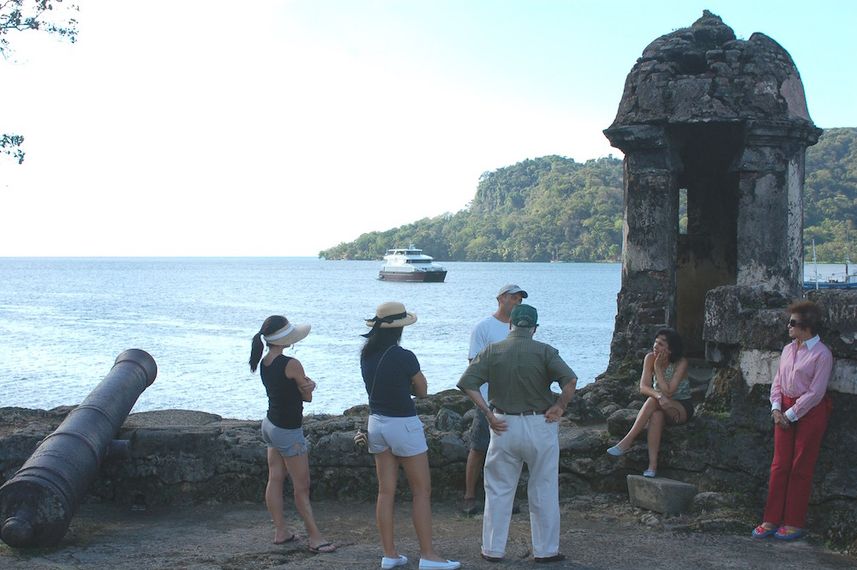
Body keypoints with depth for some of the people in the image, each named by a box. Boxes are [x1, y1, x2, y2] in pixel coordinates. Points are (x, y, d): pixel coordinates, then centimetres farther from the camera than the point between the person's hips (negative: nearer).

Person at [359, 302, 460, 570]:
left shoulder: (366, 355, 1)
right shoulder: (404, 357, -18)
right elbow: (422, 391, -5)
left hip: (376, 423, 7)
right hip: (403, 424, -7)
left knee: (386, 491, 10)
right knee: (422, 491, 2)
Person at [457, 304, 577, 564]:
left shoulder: (492, 351, 0)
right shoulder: (544, 351, -7)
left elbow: (467, 383, -7)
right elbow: (570, 379, -20)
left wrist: (488, 413, -4)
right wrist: (560, 407, -7)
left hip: (504, 426, 2)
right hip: (540, 425, -1)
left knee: (498, 490, 12)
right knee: (544, 490, 11)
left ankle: (493, 549, 17)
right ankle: (545, 550, 18)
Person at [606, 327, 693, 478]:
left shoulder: (681, 363, -17)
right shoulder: (650, 358, -7)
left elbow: (668, 392, -25)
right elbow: (643, 387, -16)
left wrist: (658, 368, -25)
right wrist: (659, 395, -36)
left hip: (682, 408, -3)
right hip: (661, 406, 3)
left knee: (653, 401, -34)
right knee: (656, 415, -35)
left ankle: (626, 442, -36)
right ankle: (653, 465, -42)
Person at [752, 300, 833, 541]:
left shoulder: (821, 354, -13)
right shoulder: (788, 349, 8)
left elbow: (816, 392, -16)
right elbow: (778, 381, 11)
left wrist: (791, 414, -14)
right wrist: (776, 408, -3)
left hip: (809, 411, -6)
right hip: (785, 410, 6)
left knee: (801, 468, 1)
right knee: (779, 465, 6)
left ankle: (795, 523, 10)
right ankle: (772, 519, 11)